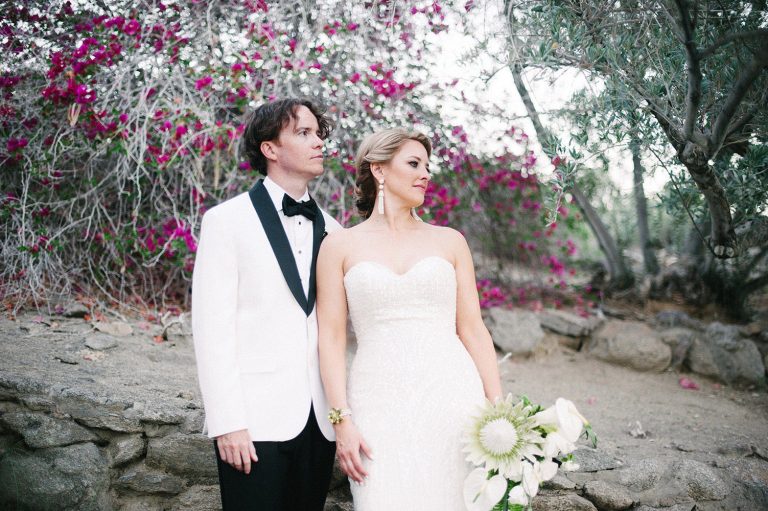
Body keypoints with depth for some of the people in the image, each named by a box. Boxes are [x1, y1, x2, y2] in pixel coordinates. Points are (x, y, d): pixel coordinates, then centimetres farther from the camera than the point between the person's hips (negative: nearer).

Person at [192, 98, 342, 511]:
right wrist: (227, 422, -13)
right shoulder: (226, 220, -2)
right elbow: (211, 327, -8)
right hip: (256, 420, -4)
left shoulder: (330, 230, 12)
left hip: (319, 419, 4)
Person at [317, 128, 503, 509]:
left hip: (452, 396, 2)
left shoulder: (449, 241, 11)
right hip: (380, 405, -1)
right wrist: (342, 420, -6)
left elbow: (473, 329, 8)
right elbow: (331, 338, 2)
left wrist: (499, 410, 0)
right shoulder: (341, 245, 7)